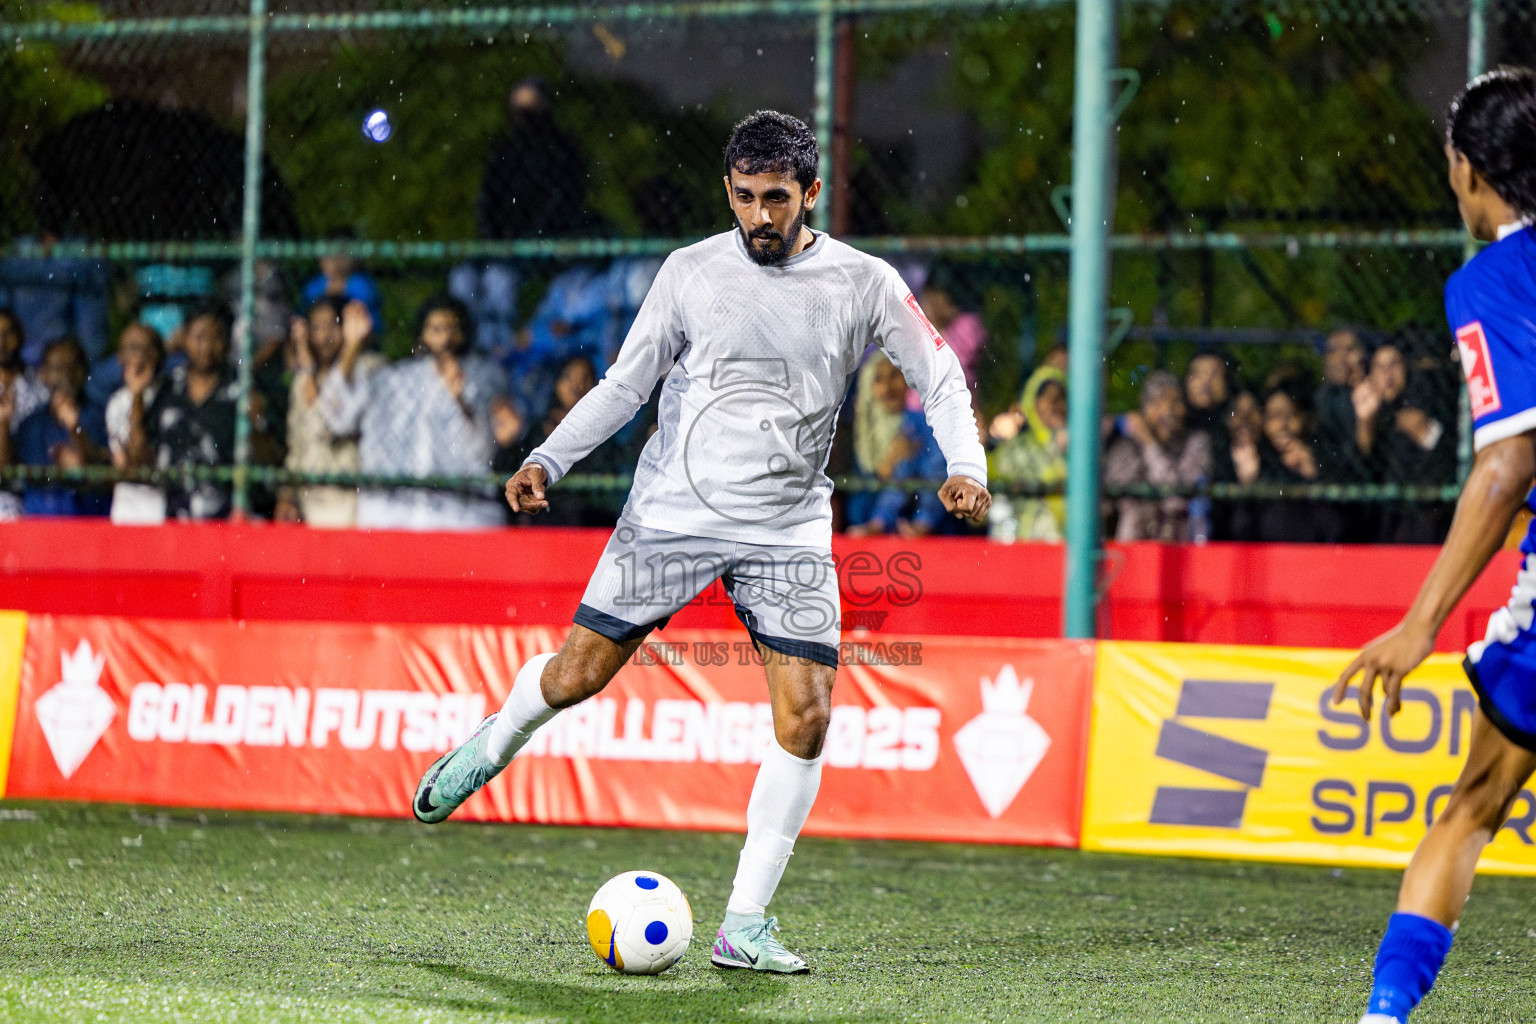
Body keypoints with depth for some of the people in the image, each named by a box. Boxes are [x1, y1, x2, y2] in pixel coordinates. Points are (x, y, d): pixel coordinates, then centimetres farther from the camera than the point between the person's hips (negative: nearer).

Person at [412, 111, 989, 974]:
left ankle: (745, 924, -2)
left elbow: (941, 377, 7)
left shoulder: (864, 284, -1)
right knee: (577, 676, 1)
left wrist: (965, 465, -10)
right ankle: (493, 746, 37)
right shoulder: (693, 273, 1)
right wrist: (548, 459, -2)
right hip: (673, 511, 0)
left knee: (806, 718, -12)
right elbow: (626, 382, 9)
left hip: (789, 530, 0)